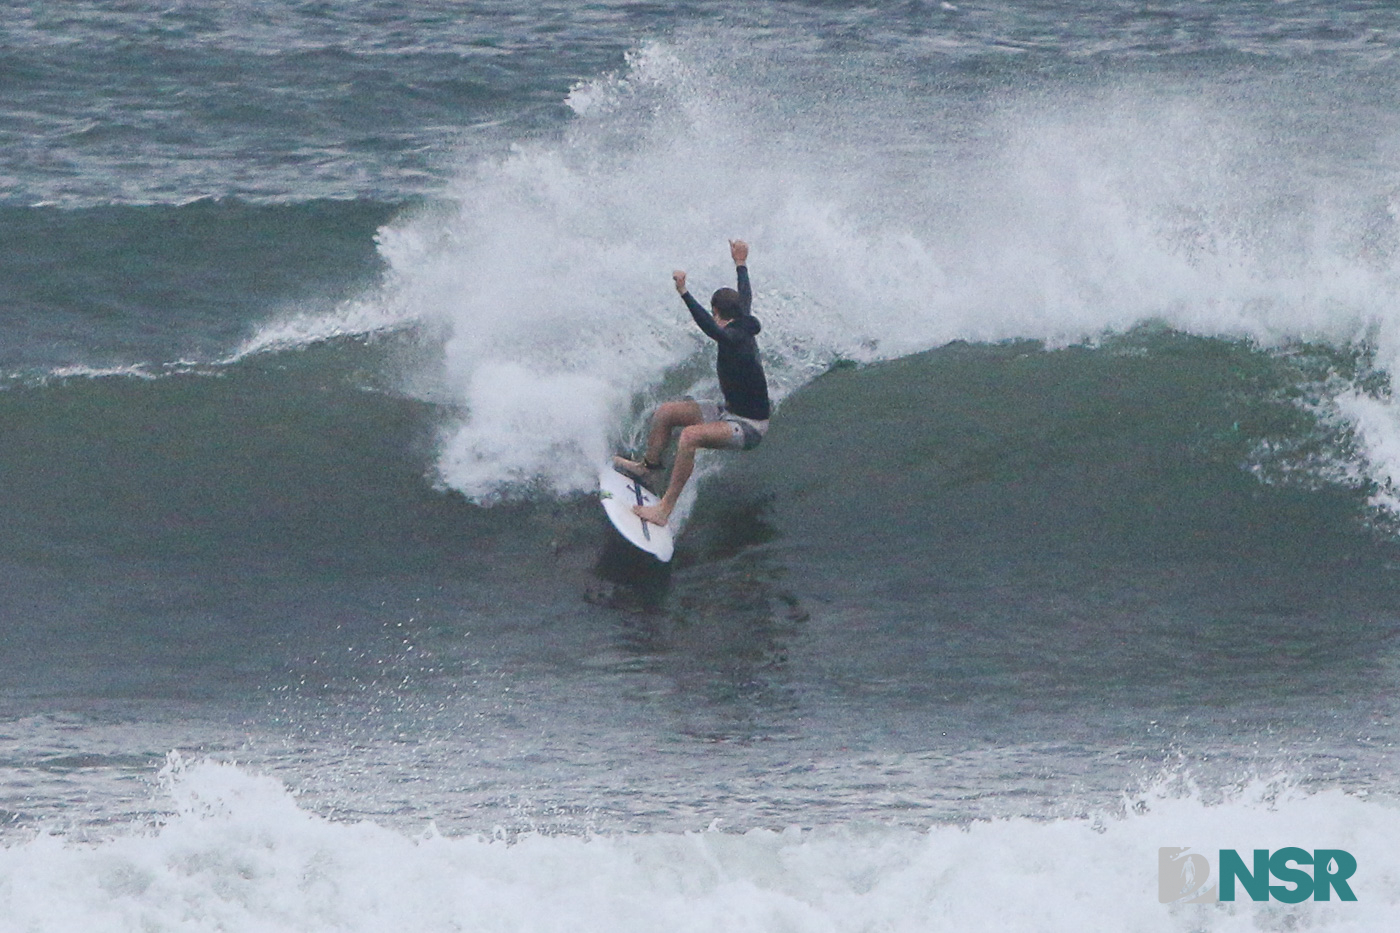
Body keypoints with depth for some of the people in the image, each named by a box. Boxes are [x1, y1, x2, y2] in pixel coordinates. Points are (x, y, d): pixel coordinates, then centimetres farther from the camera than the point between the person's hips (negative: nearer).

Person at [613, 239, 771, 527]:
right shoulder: (743, 326, 0)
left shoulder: (734, 338, -27)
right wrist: (741, 264, 37)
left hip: (749, 427, -10)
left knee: (690, 436, -34)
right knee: (665, 413, 9)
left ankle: (664, 511, -34)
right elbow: (745, 299, 21)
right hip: (730, 411, 10)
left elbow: (709, 327, -48)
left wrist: (684, 293, -57)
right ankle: (647, 466, 30)